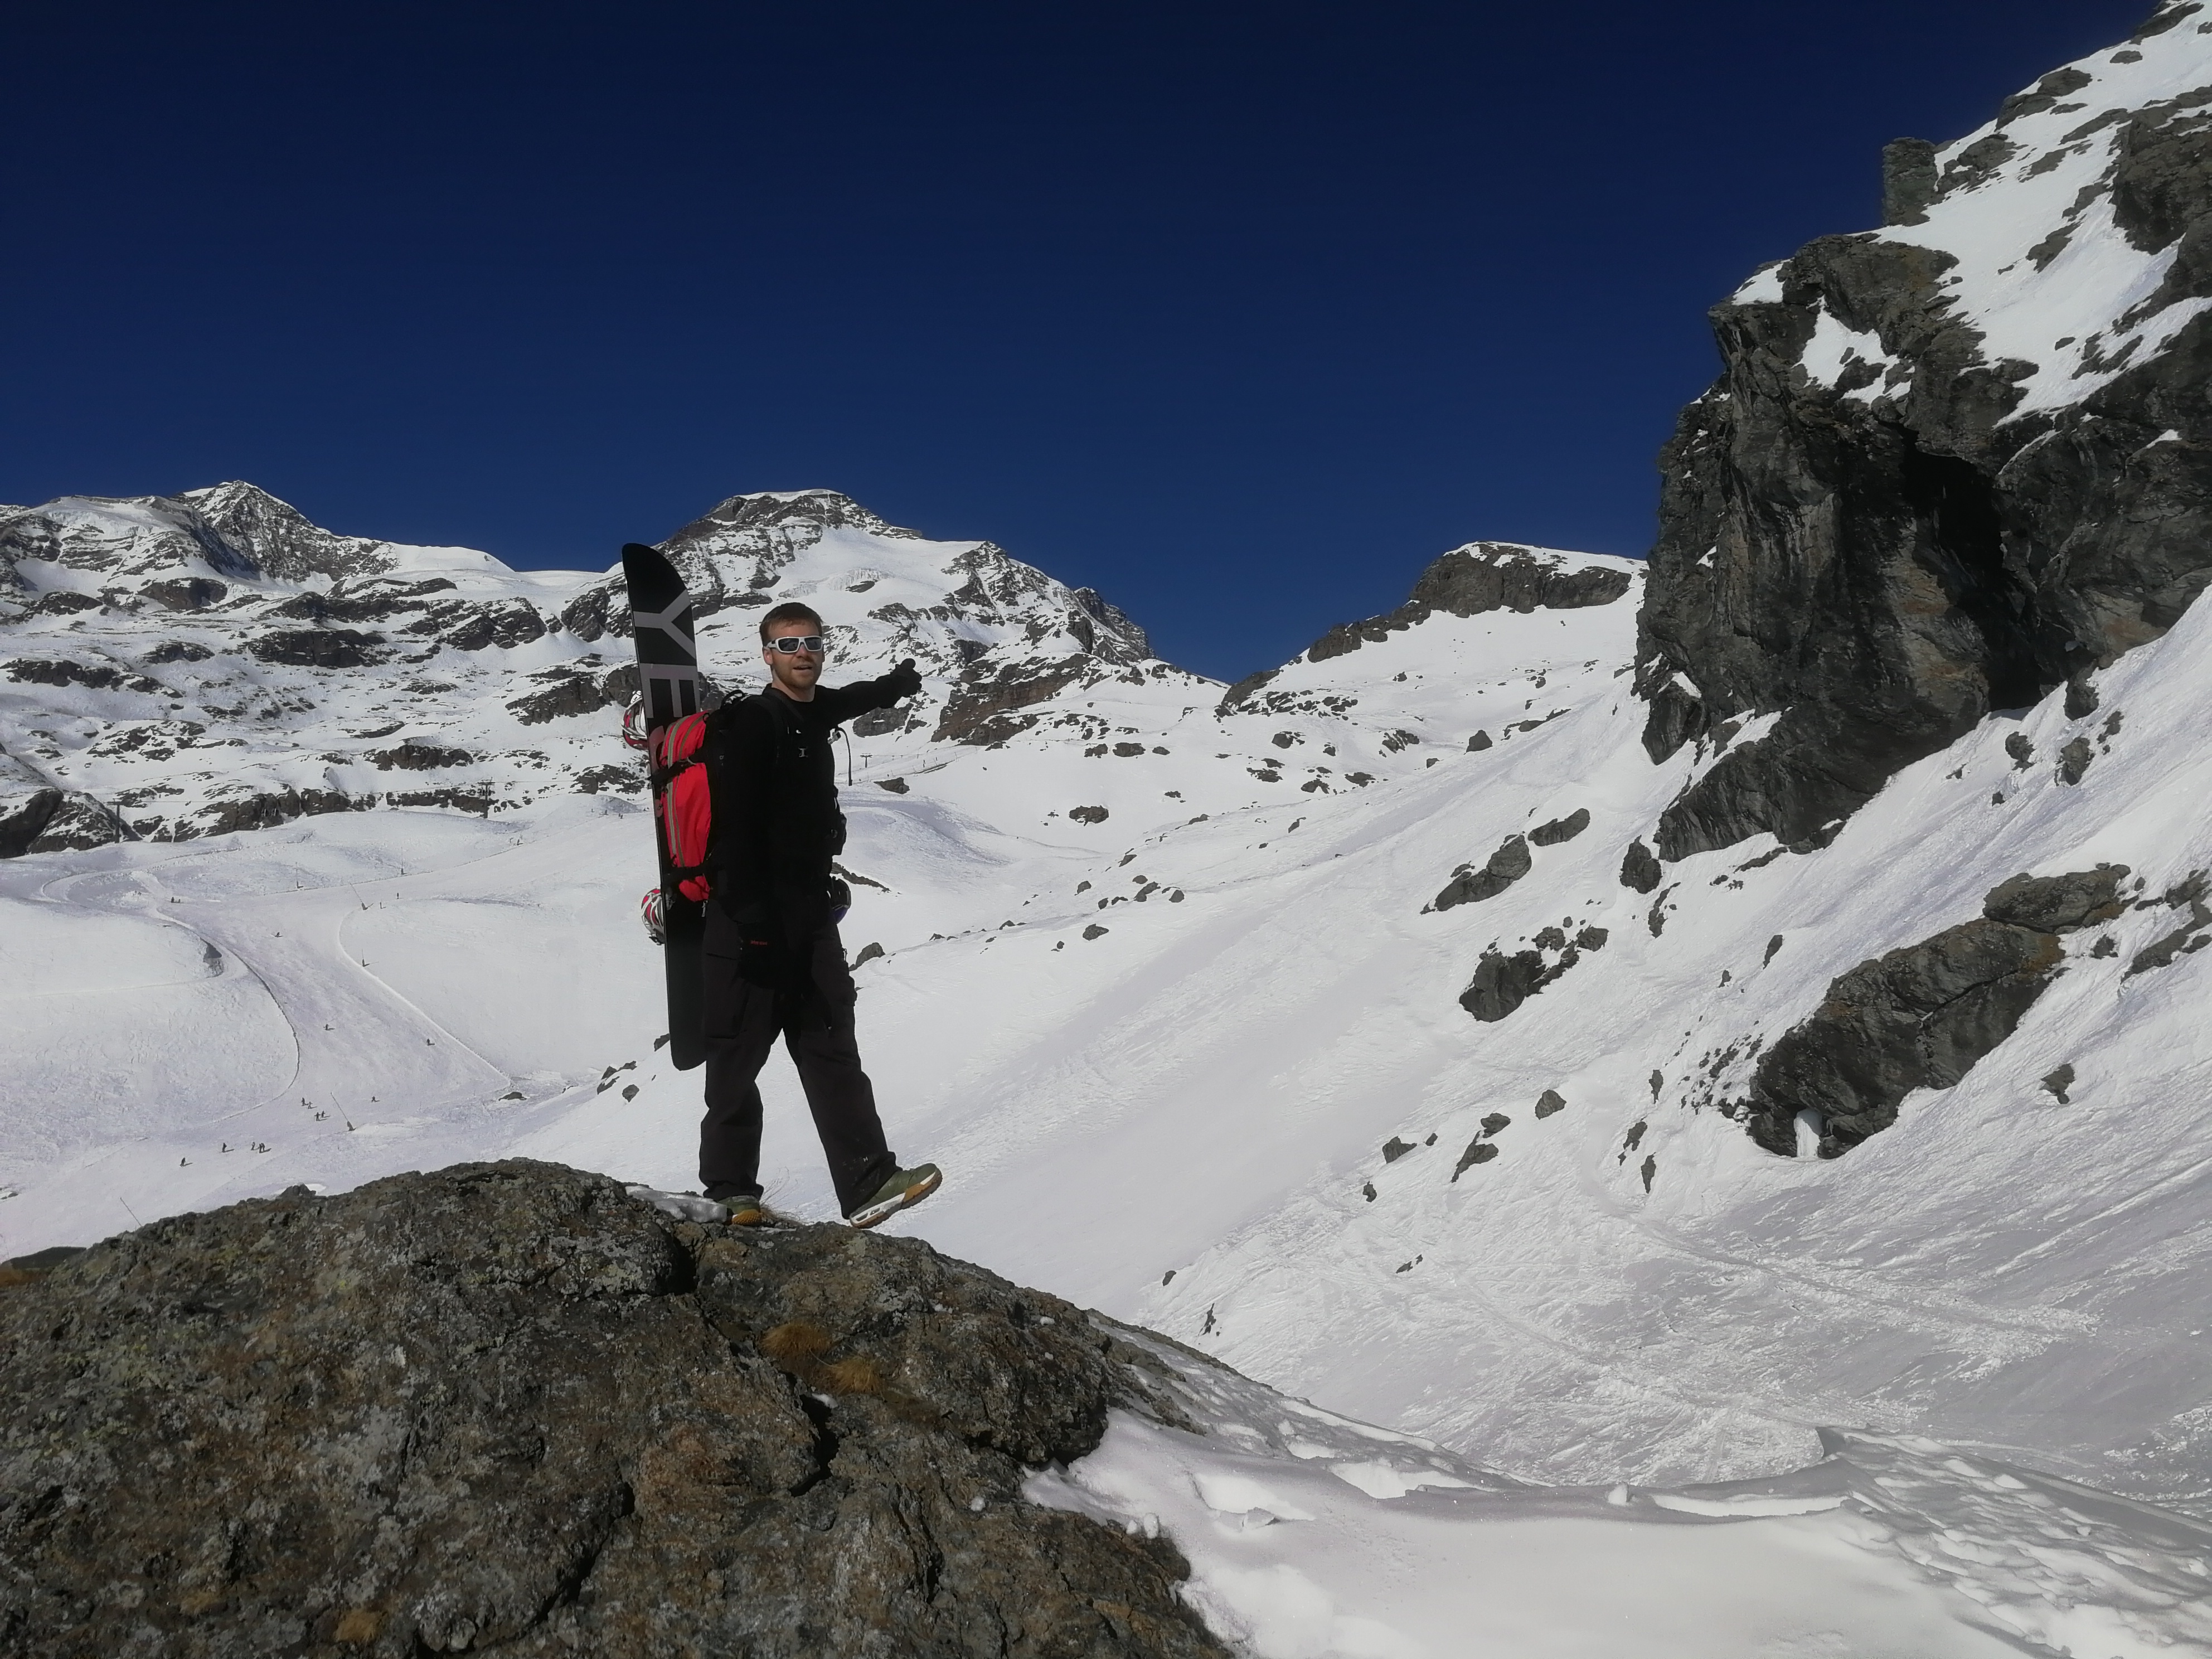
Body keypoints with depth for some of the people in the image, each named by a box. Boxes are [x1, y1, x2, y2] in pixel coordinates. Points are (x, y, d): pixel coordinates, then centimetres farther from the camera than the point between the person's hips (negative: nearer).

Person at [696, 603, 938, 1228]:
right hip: (750, 923, -7)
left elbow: (839, 702, 43)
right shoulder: (750, 724, -8)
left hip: (811, 918, 7)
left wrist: (896, 684, 60)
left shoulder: (812, 715, 16)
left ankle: (868, 1182, -4)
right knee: (738, 1058, 0)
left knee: (832, 1051, 0)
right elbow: (735, 826, -17)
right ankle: (729, 1189, 10)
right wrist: (754, 918, -23)